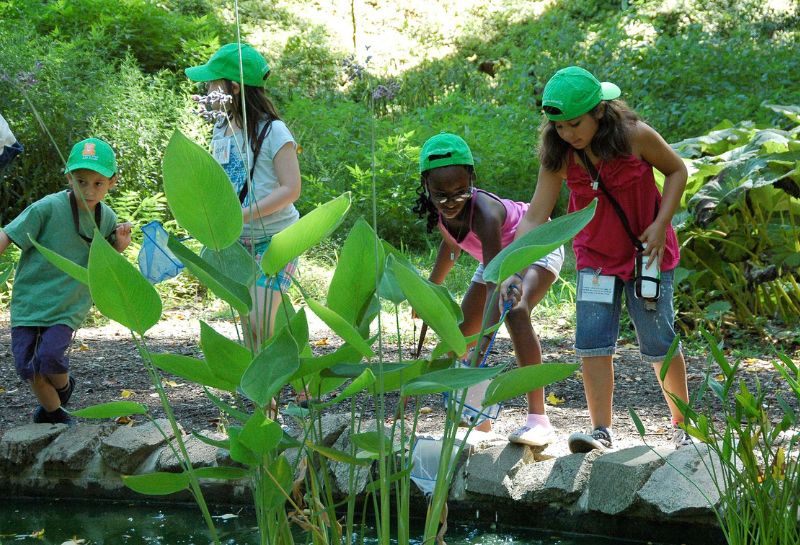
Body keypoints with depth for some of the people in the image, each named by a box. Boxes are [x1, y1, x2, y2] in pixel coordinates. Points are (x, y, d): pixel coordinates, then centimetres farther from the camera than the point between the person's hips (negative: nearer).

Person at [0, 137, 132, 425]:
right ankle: (54, 413, 24)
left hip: (68, 309, 1)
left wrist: (120, 244, -5)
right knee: (27, 367, -5)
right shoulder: (48, 208, -14)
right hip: (29, 301, -1)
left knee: (49, 357, -20)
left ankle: (63, 386, 16)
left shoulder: (107, 218, 1)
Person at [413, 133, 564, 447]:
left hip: (537, 247, -8)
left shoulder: (483, 212, -42)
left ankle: (538, 418, -37)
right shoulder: (438, 210, -20)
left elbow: (495, 282, -49)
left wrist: (484, 343, -57)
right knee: (463, 332, 4)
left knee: (515, 312, -34)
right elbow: (451, 245, 4)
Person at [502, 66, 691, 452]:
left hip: (646, 250, -2)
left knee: (659, 342, 1)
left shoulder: (635, 136, -20)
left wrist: (660, 224, -15)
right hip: (595, 257, 3)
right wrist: (513, 271, -28)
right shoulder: (558, 156, -14)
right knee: (592, 342, -9)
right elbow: (535, 218, -16)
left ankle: (683, 424, 19)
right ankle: (601, 431, -2)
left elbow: (677, 171, -3)